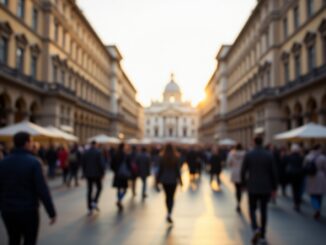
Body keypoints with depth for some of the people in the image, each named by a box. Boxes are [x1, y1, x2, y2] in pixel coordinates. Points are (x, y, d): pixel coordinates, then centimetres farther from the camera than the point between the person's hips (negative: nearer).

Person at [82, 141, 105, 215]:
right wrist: (102, 173, -5)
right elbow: (101, 164, -13)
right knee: (99, 188, 15)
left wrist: (84, 173, 16)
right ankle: (95, 202, -4)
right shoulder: (98, 152, -10)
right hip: (96, 174, -4)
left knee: (89, 191, 8)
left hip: (88, 175, 4)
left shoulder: (85, 153, 3)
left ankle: (90, 209, 8)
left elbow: (83, 164, 7)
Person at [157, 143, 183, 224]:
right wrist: (180, 179, 5)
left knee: (167, 196, 14)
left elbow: (160, 169, -2)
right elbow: (177, 169, -5)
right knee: (172, 197, 2)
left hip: (164, 179, 1)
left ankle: (169, 213, 22)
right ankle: (169, 214, -15)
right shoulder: (176, 158, -7)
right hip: (173, 179, -1)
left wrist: (158, 179, 8)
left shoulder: (162, 158, -5)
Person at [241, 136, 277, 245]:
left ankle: (256, 229, -13)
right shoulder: (269, 155, -3)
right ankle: (262, 236, 18)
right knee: (263, 211, 13)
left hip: (253, 188, -1)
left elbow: (243, 171, -3)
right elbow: (273, 173, -1)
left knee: (252, 209, 12)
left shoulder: (248, 155, -7)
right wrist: (274, 188, 8)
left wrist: (243, 182, 16)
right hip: (266, 188, 2)